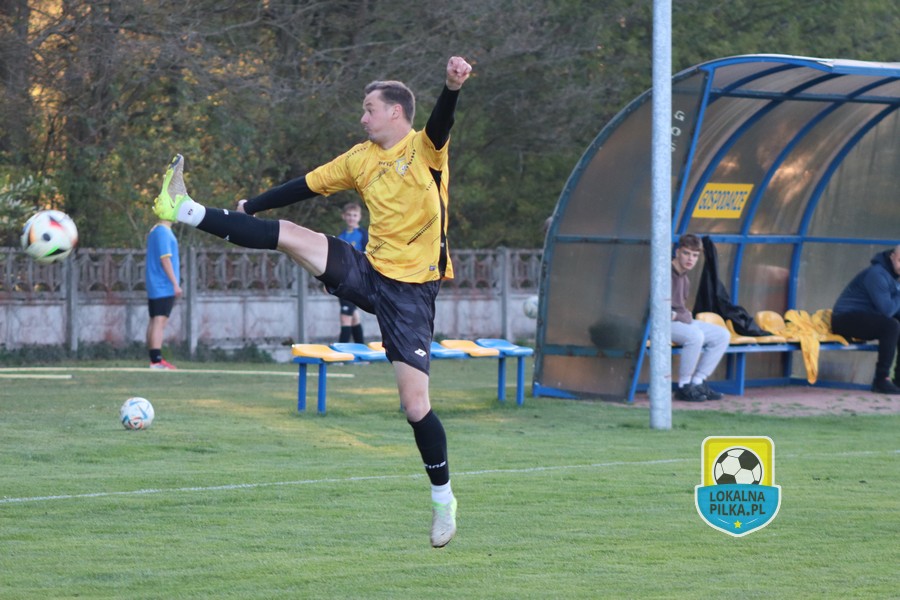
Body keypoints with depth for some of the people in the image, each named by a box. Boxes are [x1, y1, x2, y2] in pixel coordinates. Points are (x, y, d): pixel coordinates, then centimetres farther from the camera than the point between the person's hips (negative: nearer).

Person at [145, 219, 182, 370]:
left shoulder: (154, 231, 16)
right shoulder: (163, 232, -14)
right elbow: (165, 259, -18)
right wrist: (175, 284, -17)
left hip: (155, 287, 10)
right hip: (164, 287, -10)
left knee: (154, 322, 10)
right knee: (160, 321, -13)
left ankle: (154, 359, 13)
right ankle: (157, 361, -18)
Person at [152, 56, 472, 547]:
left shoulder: (424, 150, -9)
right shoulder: (361, 159, 10)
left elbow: (440, 123, -31)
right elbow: (309, 185, 20)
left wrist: (452, 87, -52)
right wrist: (253, 206, 26)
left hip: (411, 291, -5)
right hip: (368, 272, 5)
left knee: (415, 405, -8)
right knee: (289, 236, -6)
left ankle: (443, 497, 8)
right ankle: (185, 211, 3)